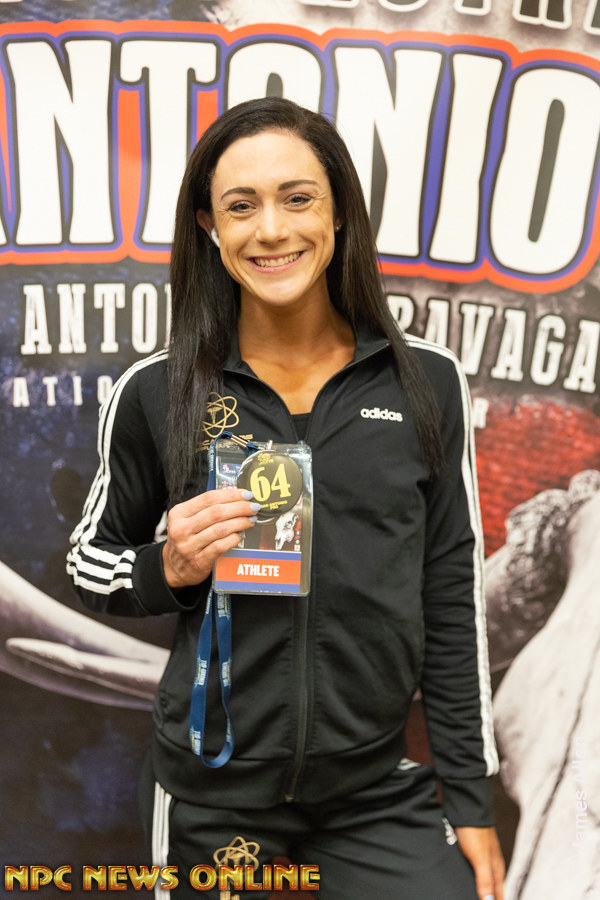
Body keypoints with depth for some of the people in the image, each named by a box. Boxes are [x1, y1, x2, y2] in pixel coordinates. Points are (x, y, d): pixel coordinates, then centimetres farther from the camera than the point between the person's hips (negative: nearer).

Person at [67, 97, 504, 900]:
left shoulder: (427, 384, -5)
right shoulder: (156, 394, -7)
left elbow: (453, 595, 1)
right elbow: (91, 562, 6)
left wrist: (472, 797, 3)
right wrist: (170, 568, -16)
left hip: (381, 788, 1)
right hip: (211, 793, 0)